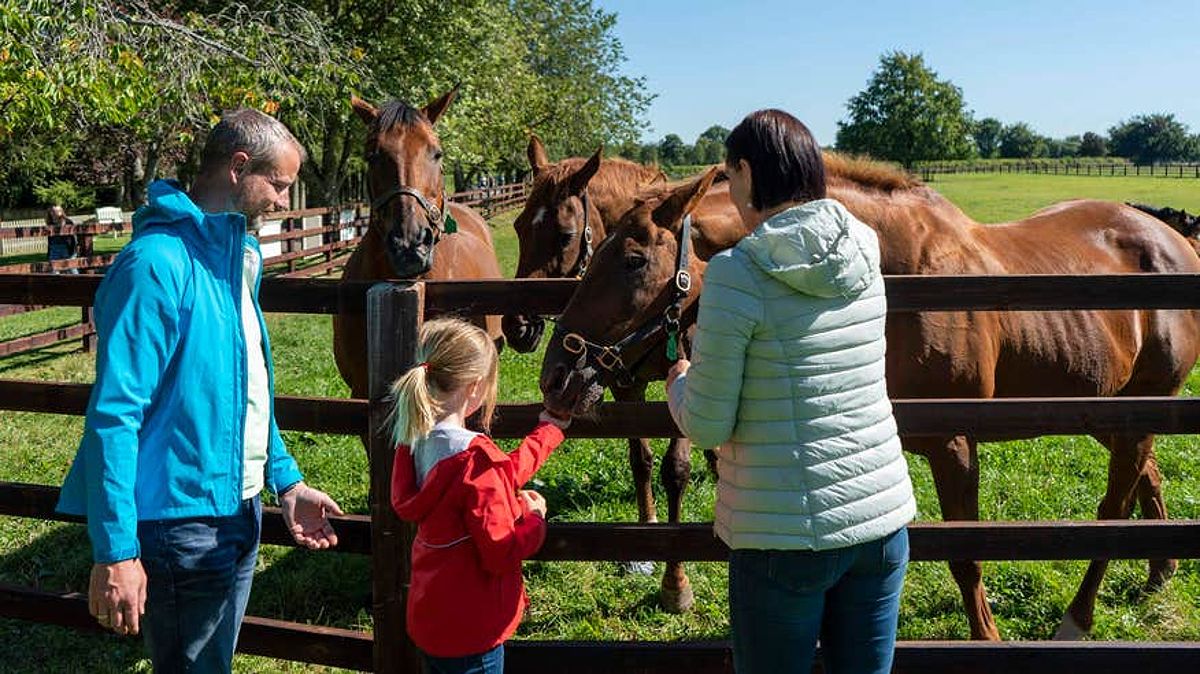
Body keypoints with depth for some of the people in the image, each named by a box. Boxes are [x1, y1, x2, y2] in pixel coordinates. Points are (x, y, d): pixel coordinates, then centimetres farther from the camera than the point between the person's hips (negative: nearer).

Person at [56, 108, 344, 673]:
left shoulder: (238, 256, 9)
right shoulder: (158, 263, -20)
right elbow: (114, 415, -23)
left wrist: (286, 480, 12)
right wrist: (115, 552, -24)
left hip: (238, 506, 9)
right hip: (181, 520, -9)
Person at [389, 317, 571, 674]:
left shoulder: (416, 441, -1)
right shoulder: (475, 457, -27)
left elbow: (498, 477, 10)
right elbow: (502, 554, -24)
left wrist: (546, 431, 20)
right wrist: (534, 519, -5)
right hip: (470, 631, -8)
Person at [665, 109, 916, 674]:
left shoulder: (737, 273, -17)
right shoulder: (863, 256, 2)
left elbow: (707, 427, -13)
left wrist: (678, 383, 9)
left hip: (787, 533, -6)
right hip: (884, 513, 6)